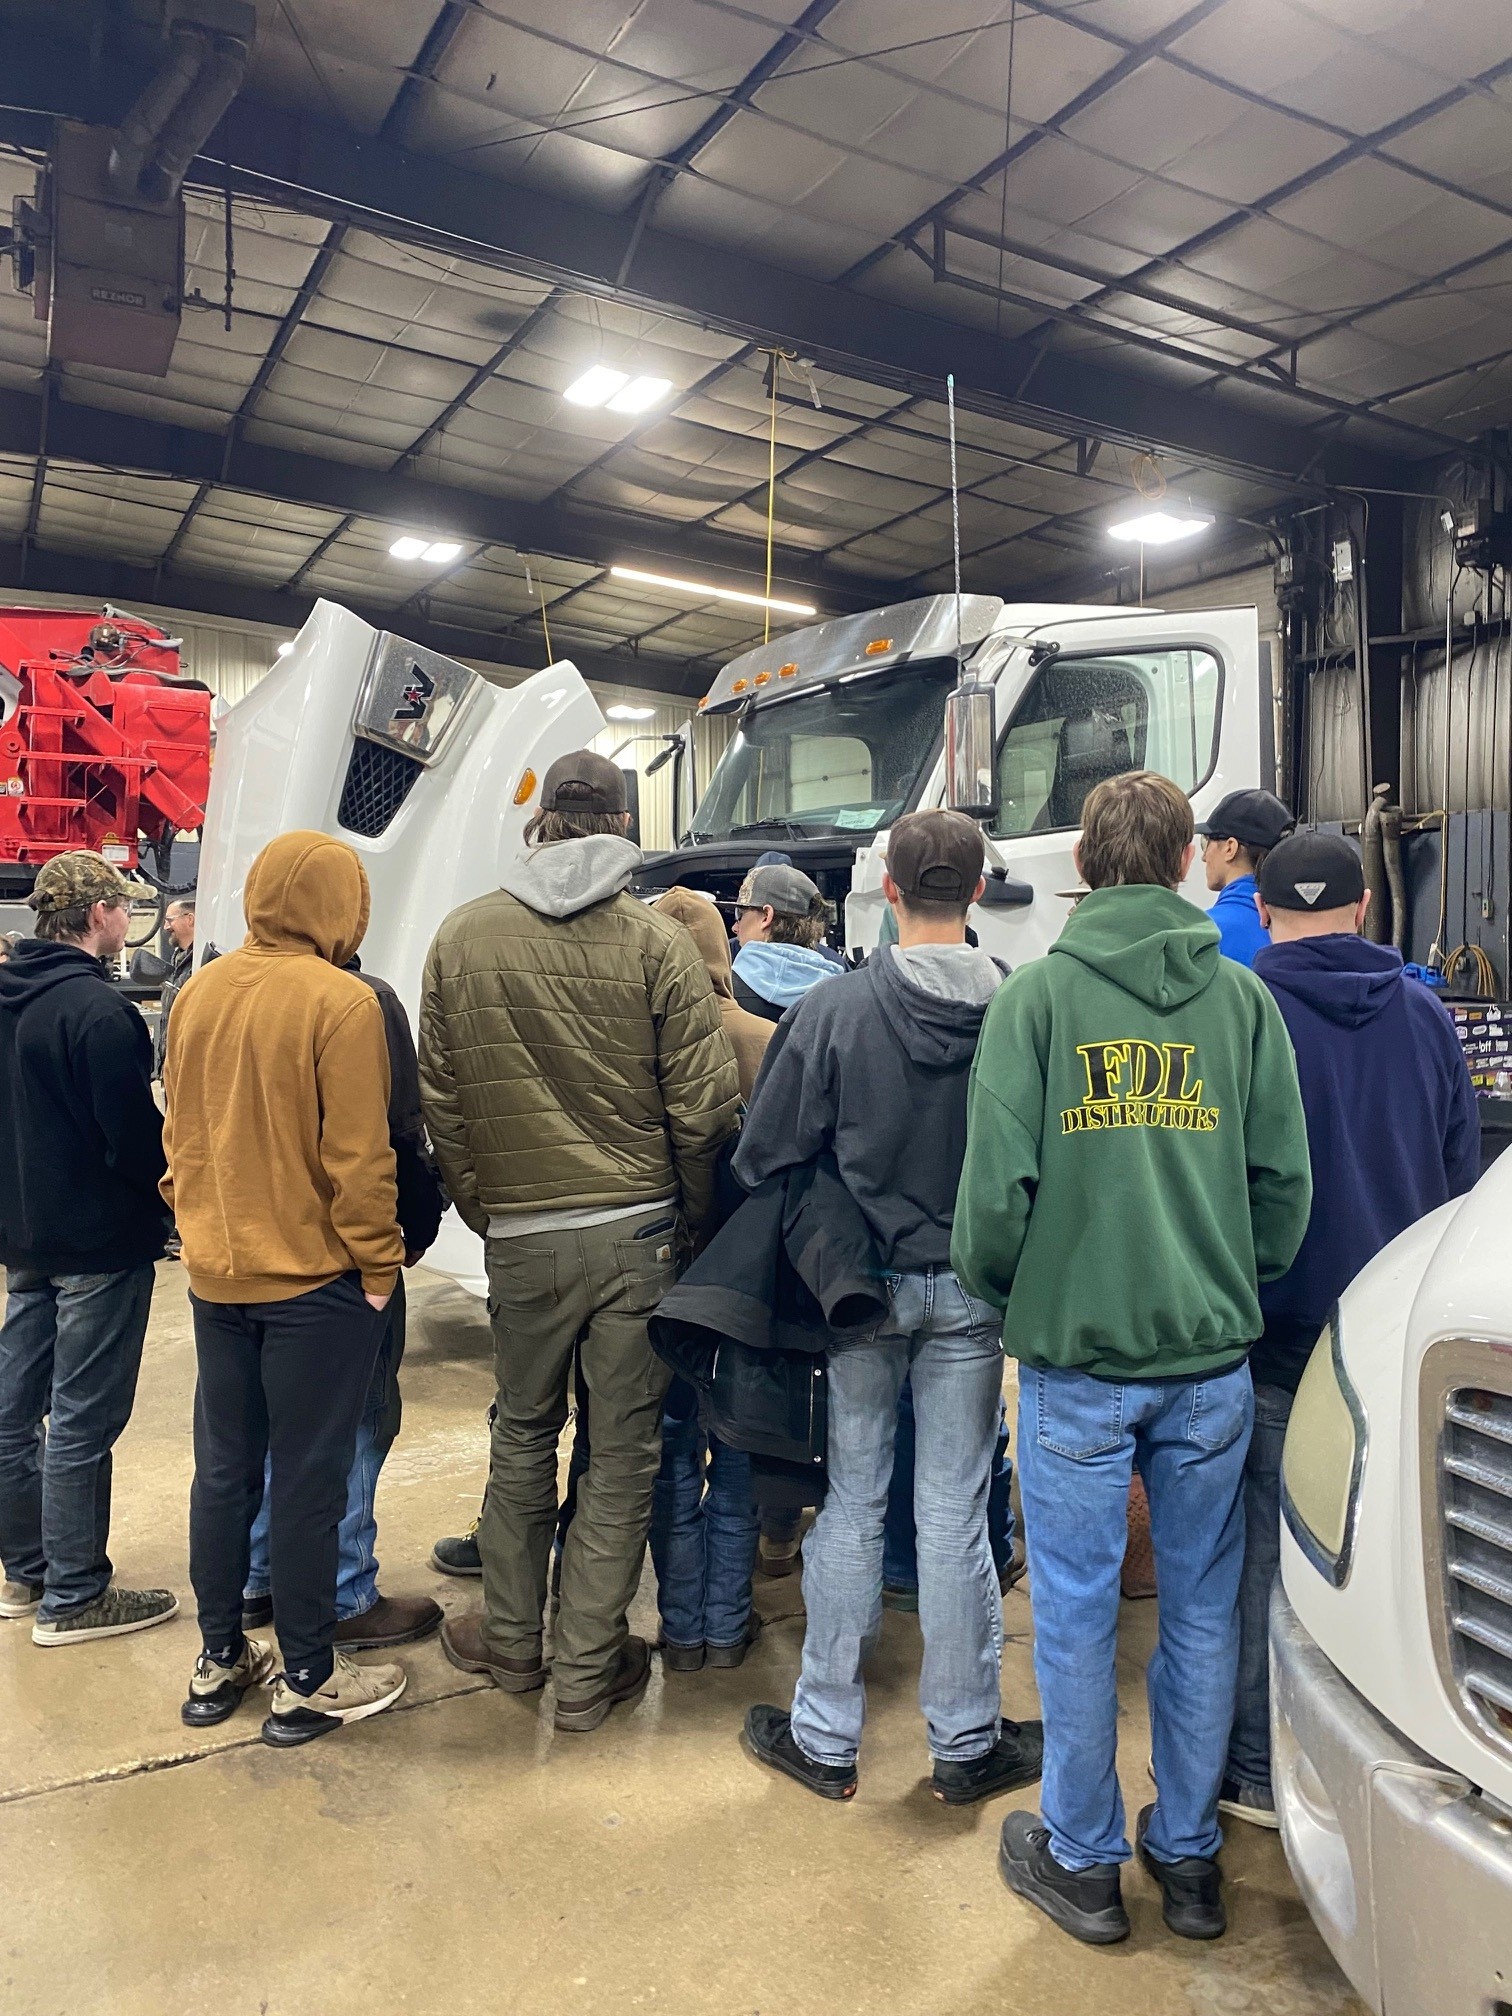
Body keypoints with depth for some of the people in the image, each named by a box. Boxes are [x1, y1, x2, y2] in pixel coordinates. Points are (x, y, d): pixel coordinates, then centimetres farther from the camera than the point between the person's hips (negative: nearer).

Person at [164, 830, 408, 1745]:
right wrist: (378, 1266, -7)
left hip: (217, 1270, 7)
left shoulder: (200, 991, 3)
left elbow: (179, 1130, 10)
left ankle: (219, 1660, 31)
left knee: (224, 1466, 17)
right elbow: (358, 1155, -17)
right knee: (309, 1478, 5)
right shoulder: (340, 1001, -17)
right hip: (314, 1275, -6)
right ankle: (309, 1680, 18)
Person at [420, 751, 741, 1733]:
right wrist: (696, 1214, 8)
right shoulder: (658, 941, -9)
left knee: (523, 1435, 21)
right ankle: (589, 1669, 23)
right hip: (638, 1231, -2)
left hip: (520, 1235, 2)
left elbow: (442, 1098, 4)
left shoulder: (463, 936, -1)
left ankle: (511, 1640, 36)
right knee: (625, 1452, 11)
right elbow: (705, 1104, -9)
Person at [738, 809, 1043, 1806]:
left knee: (851, 1507, 12)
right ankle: (967, 1740, 26)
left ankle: (825, 1736, 25)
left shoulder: (836, 1005, -12)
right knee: (955, 1515, 11)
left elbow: (767, 1154, -7)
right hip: (970, 1290, 1)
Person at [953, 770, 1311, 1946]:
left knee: (1077, 1612, 11)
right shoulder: (1243, 997, 1)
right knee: (1202, 1609, 16)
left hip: (1075, 1355, -3)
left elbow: (997, 1185, -12)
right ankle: (1188, 1855, 32)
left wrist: (1005, 1289, 7)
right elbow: (1286, 1183, 2)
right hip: (1212, 1359, 3)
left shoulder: (1036, 994, -7)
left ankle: (1082, 1861, 27)